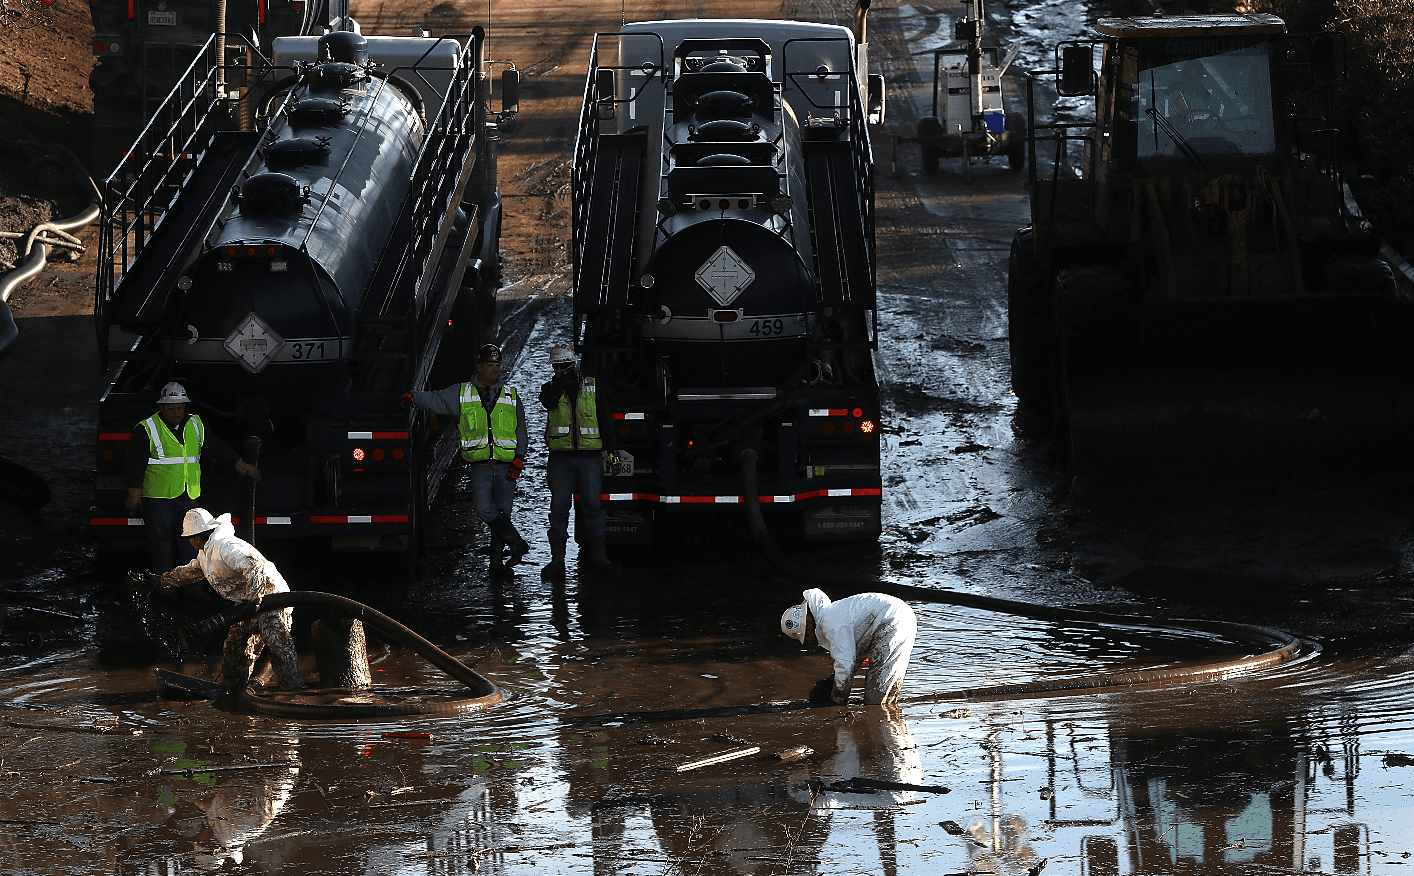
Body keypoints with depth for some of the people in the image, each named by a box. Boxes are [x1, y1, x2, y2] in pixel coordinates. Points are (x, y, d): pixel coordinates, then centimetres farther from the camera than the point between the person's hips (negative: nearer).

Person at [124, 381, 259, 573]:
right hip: (158, 499, -4)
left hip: (189, 499, 5)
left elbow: (217, 448, 24)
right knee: (162, 549, -3)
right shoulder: (147, 430, -3)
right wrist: (134, 498, -9)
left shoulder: (195, 426, 12)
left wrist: (243, 467, 31)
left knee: (190, 550, 3)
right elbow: (135, 466, -5)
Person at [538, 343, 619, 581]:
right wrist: (562, 381, -30)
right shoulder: (551, 388, 7)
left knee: (592, 504, -2)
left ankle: (598, 554, 3)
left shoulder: (592, 387, 7)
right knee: (559, 507, -1)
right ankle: (557, 559, 1)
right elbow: (548, 401, -17)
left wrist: (611, 450, 2)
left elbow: (605, 419, 7)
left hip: (590, 457, 0)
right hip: (561, 458, 0)